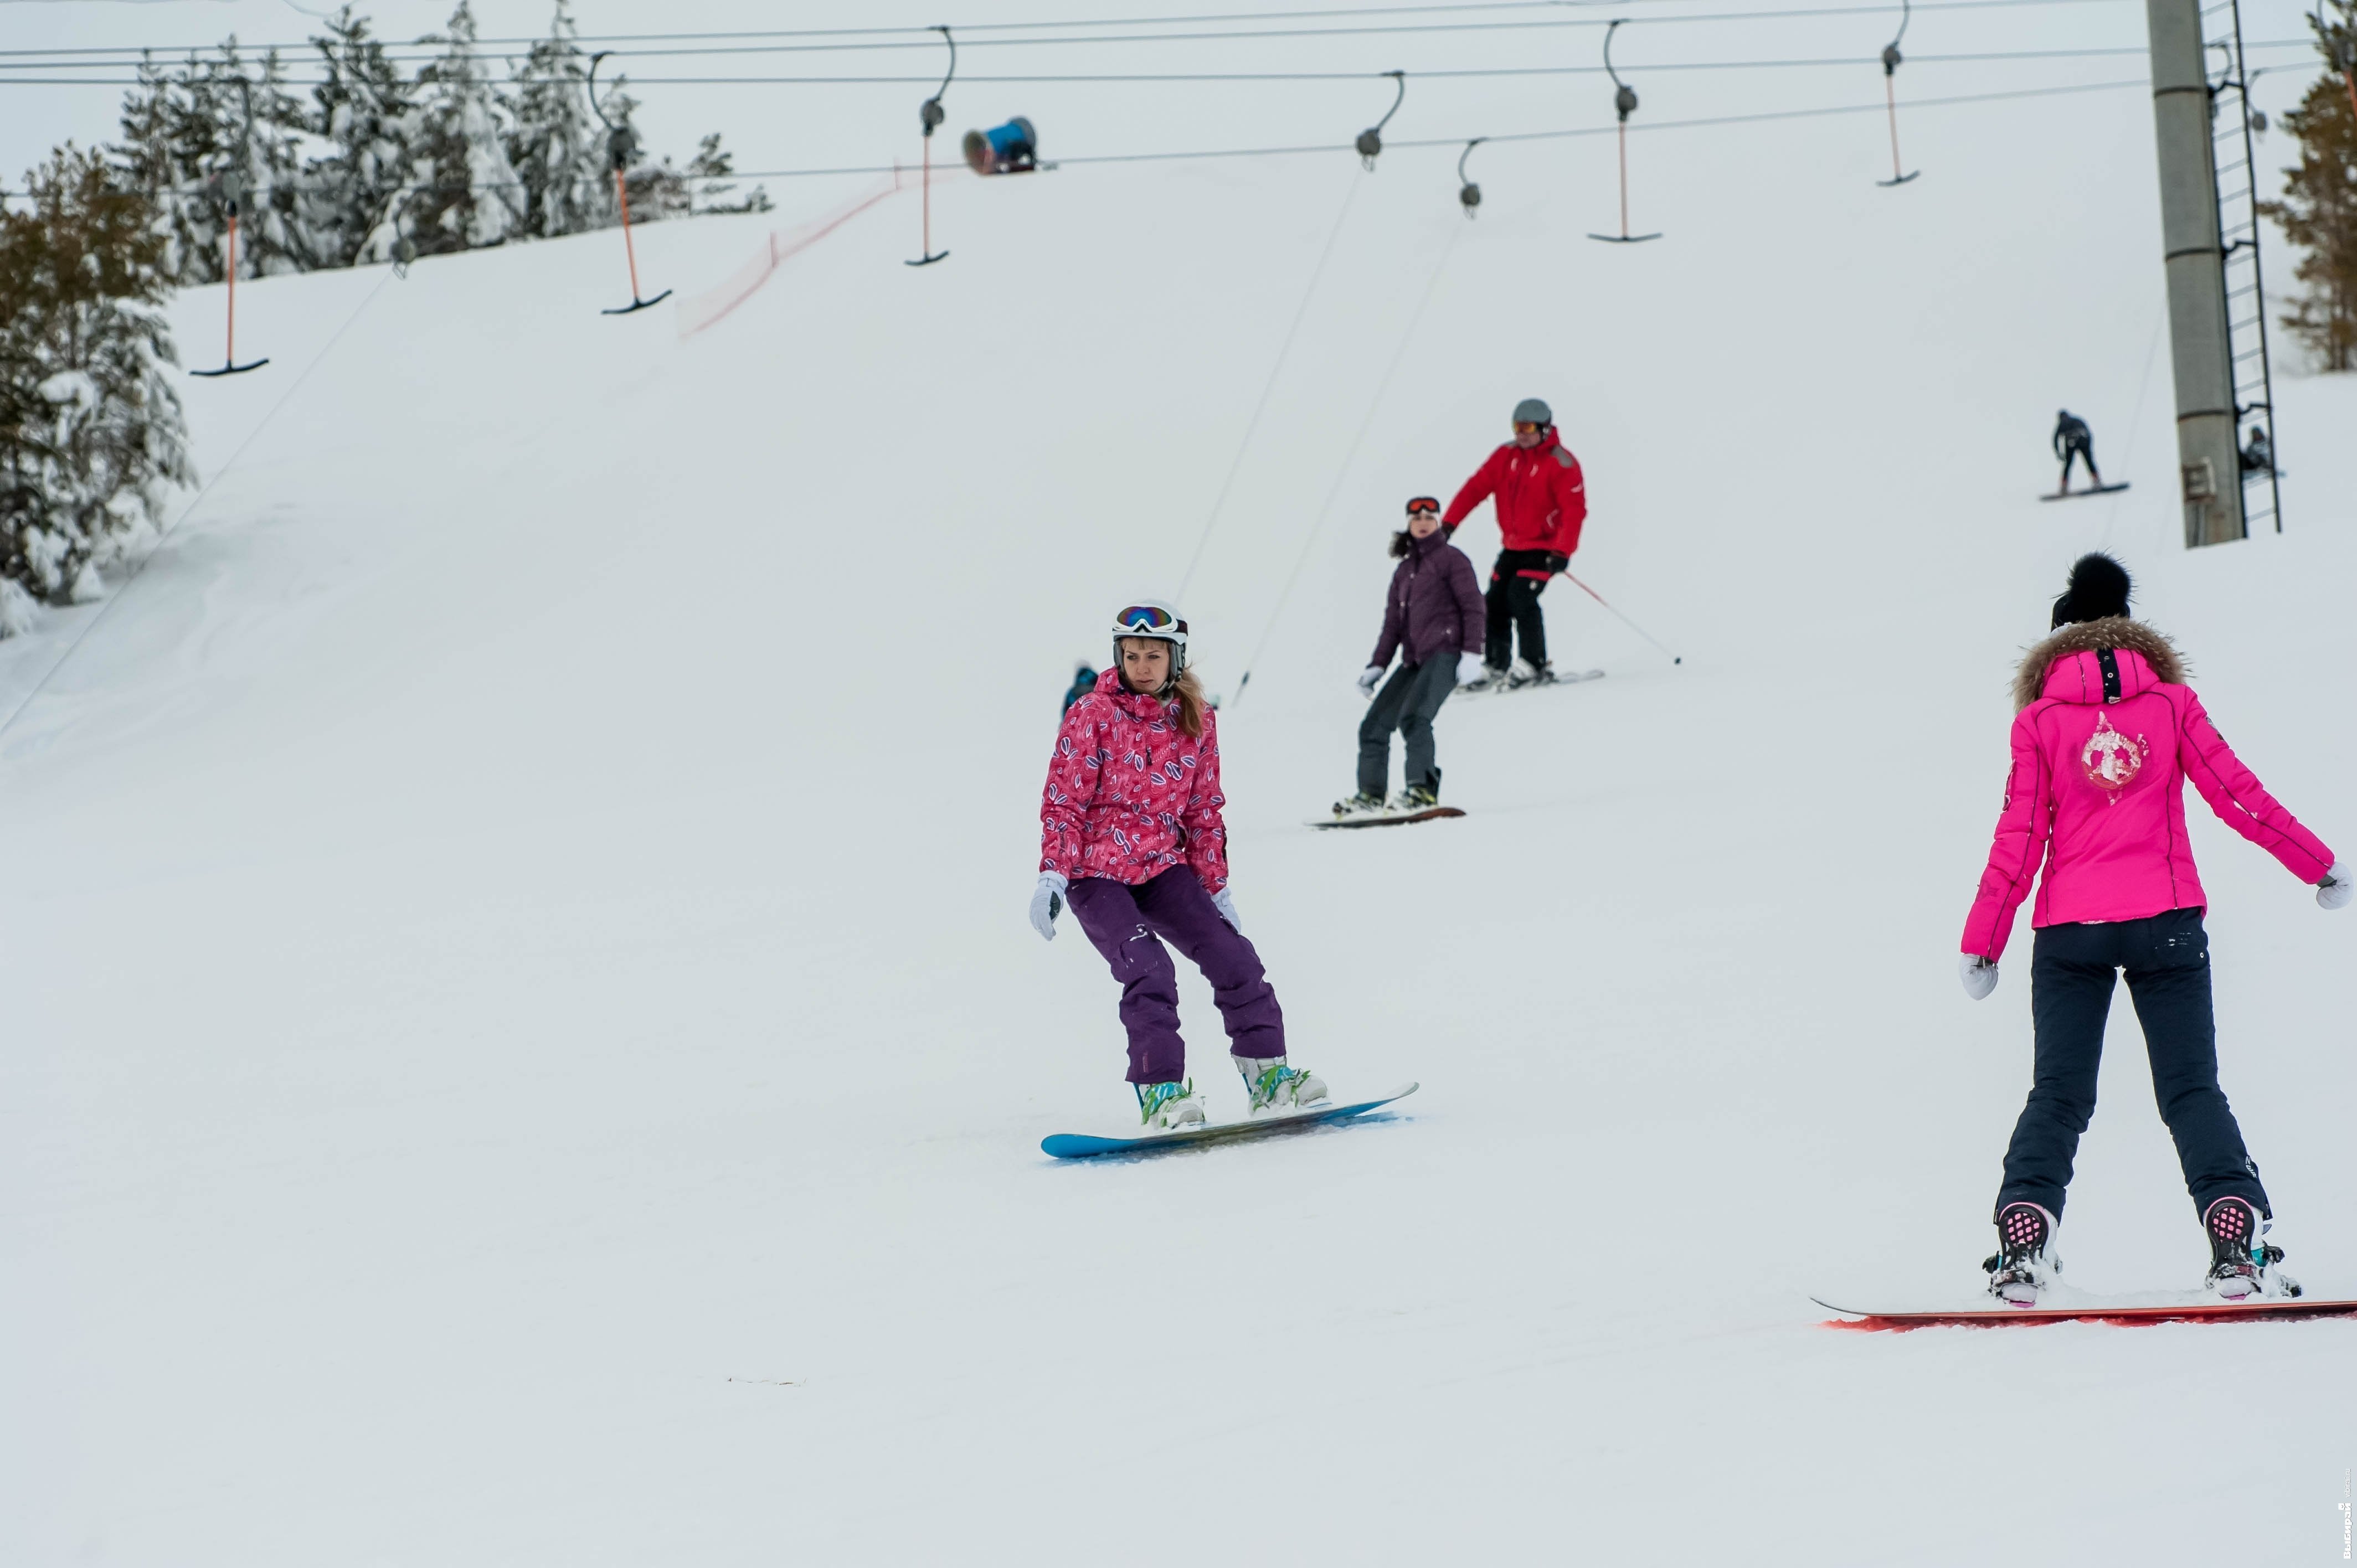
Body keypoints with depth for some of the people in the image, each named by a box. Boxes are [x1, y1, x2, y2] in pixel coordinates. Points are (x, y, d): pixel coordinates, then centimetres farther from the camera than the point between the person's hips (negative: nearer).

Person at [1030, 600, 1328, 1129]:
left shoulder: (1197, 722, 5)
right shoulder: (1092, 716, -8)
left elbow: (1204, 811, 11)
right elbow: (1062, 801, -8)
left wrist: (1217, 887, 10)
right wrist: (1051, 876, -18)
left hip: (1163, 867, 5)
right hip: (1096, 872, -5)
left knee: (1234, 958, -4)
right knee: (1150, 972, -23)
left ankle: (1268, 1075, 6)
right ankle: (1161, 1091, -17)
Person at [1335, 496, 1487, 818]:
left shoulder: (1451, 558, 3)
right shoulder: (1403, 570, 22)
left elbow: (1474, 607, -4)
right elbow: (1393, 623, 22)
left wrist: (1471, 652, -15)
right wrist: (1376, 666, 13)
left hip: (1445, 653, -8)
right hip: (1415, 660, 8)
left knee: (1413, 716, -27)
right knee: (1374, 726, 1)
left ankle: (1422, 790, -31)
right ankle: (1370, 795, 5)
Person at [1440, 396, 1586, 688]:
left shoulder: (1562, 464, -15)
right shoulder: (1507, 455, 2)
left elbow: (1574, 510, -19)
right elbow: (1476, 487, 0)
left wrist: (1563, 552, -29)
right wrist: (1449, 523, -9)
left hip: (1544, 548, -6)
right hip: (1512, 547, 6)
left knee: (1521, 597, -20)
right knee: (1496, 601, 1)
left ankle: (1535, 665, -11)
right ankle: (1496, 667, 10)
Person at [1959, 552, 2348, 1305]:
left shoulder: (2039, 719, 4)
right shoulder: (2172, 704, 5)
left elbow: (2017, 841, 1)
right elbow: (2238, 796, 4)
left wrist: (1982, 945, 6)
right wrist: (2320, 866, 14)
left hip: (2069, 930, 0)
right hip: (2166, 922, 0)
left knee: (2058, 1094, 7)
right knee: (2192, 1090, 5)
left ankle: (2024, 1234, -10)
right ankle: (2237, 1242, -9)